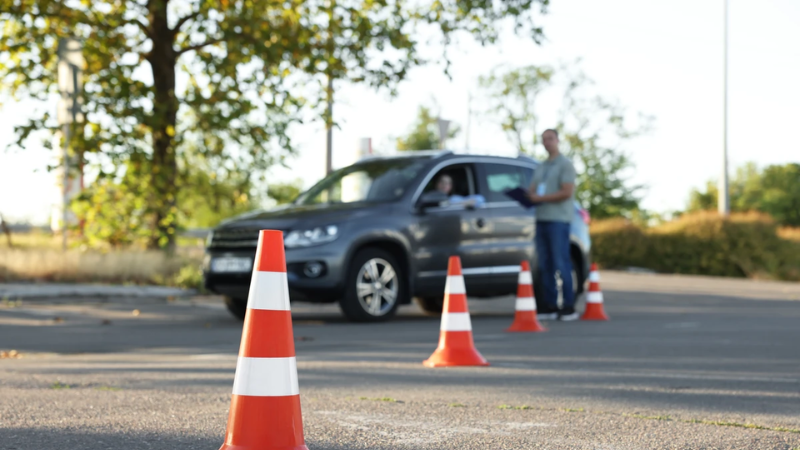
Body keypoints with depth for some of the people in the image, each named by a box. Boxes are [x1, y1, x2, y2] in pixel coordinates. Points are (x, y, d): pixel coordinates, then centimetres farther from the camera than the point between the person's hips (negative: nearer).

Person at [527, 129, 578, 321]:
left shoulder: (565, 165, -1)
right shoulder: (541, 168, 22)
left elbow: (567, 192, -12)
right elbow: (533, 191, 20)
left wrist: (540, 198, -14)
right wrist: (528, 195, -4)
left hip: (558, 219, -7)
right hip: (541, 218, 7)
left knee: (561, 263, -9)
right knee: (545, 264, 3)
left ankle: (569, 307, -7)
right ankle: (550, 305, 6)